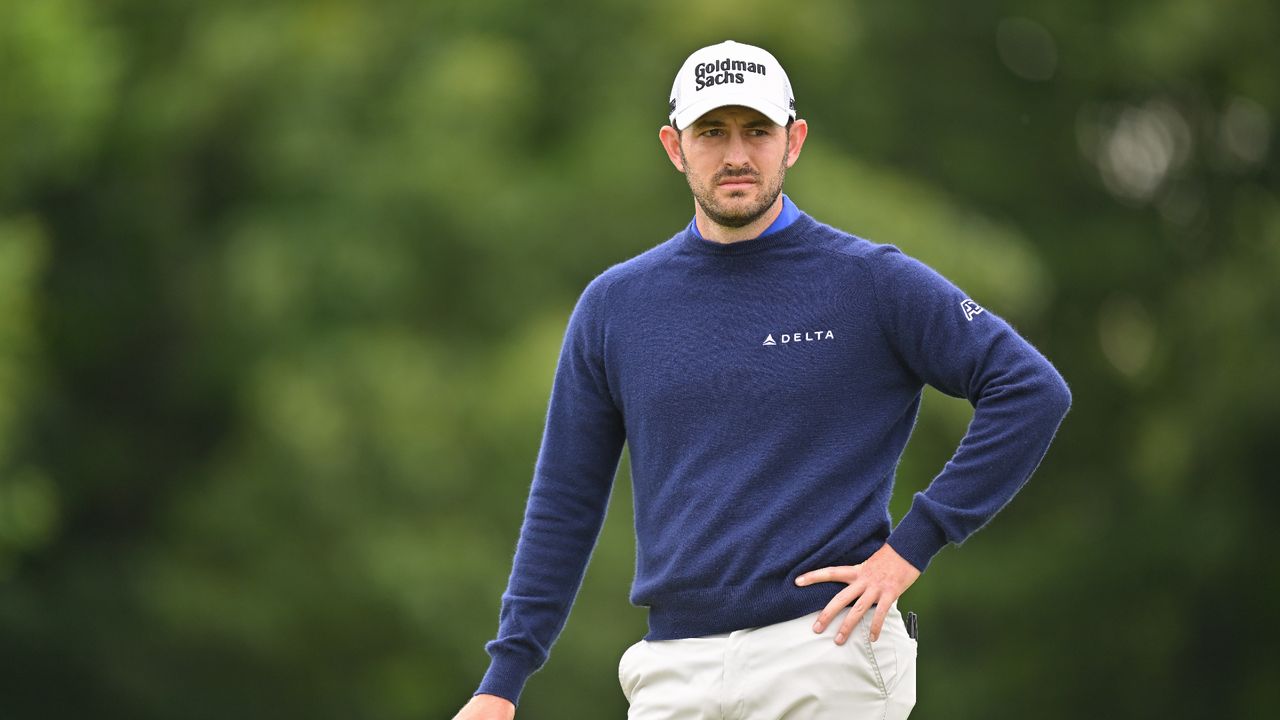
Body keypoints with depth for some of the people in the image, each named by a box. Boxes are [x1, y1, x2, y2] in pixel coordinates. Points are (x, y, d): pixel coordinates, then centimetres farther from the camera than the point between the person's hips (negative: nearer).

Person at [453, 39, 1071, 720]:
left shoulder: (873, 281, 1)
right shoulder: (613, 304, 11)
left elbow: (1033, 390, -5)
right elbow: (564, 503, 15)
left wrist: (912, 544, -9)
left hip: (827, 659, -3)